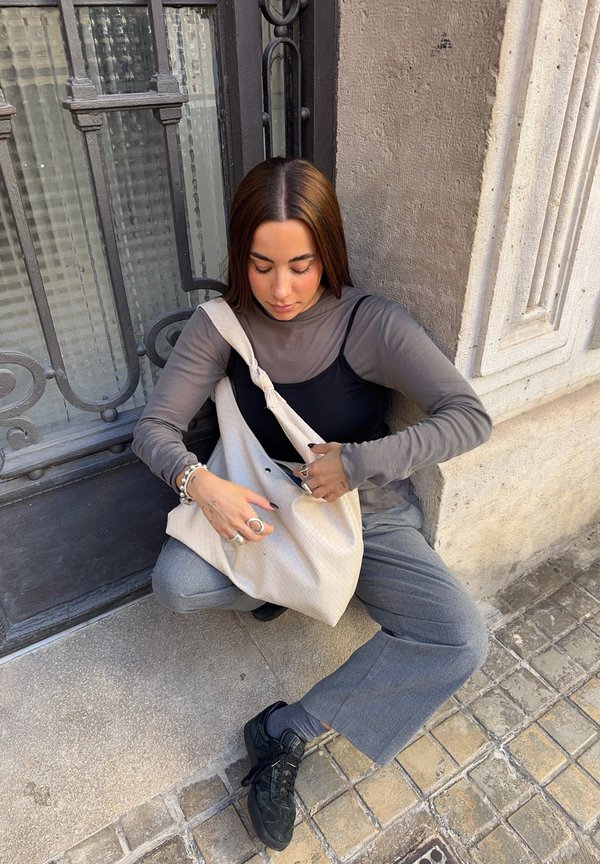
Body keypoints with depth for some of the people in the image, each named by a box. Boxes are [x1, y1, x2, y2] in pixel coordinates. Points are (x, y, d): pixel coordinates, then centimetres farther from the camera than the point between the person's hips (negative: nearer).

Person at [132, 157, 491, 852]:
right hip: (266, 508, 2)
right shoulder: (222, 323, -12)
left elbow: (470, 416, -21)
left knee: (462, 643, -20)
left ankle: (289, 730, -6)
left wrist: (362, 461, -31)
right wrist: (201, 483, -31)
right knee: (175, 582, -25)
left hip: (368, 514, -1)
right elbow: (154, 427, -10)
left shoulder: (369, 324, -19)